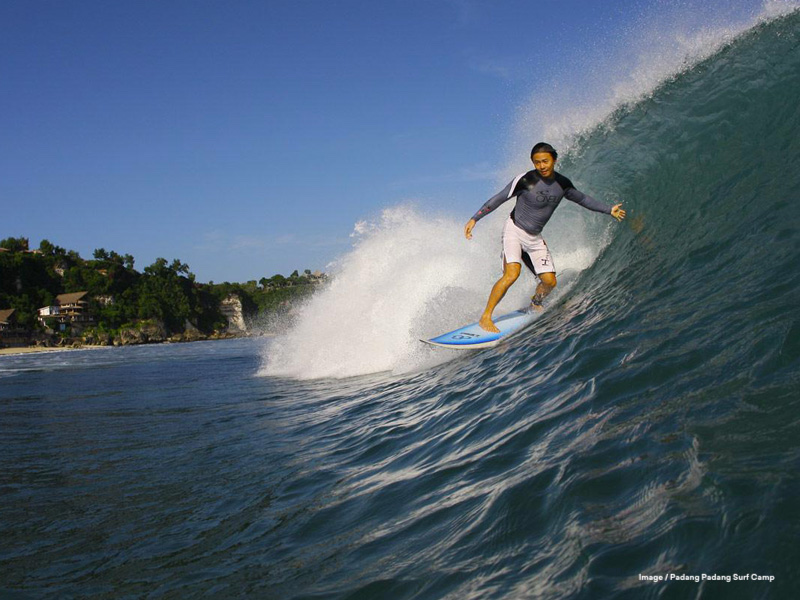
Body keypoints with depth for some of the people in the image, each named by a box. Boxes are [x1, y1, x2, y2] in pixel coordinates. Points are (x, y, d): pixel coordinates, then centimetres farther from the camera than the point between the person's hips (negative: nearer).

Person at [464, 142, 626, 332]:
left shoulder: (562, 184, 0)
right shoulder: (526, 180, -16)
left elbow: (582, 199, 18)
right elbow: (498, 199, -11)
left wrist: (609, 210, 20)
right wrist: (474, 219, -13)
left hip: (535, 238, 5)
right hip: (514, 231, -5)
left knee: (550, 281, 1)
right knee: (512, 274, -26)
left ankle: (535, 305, 34)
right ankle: (486, 317, -19)